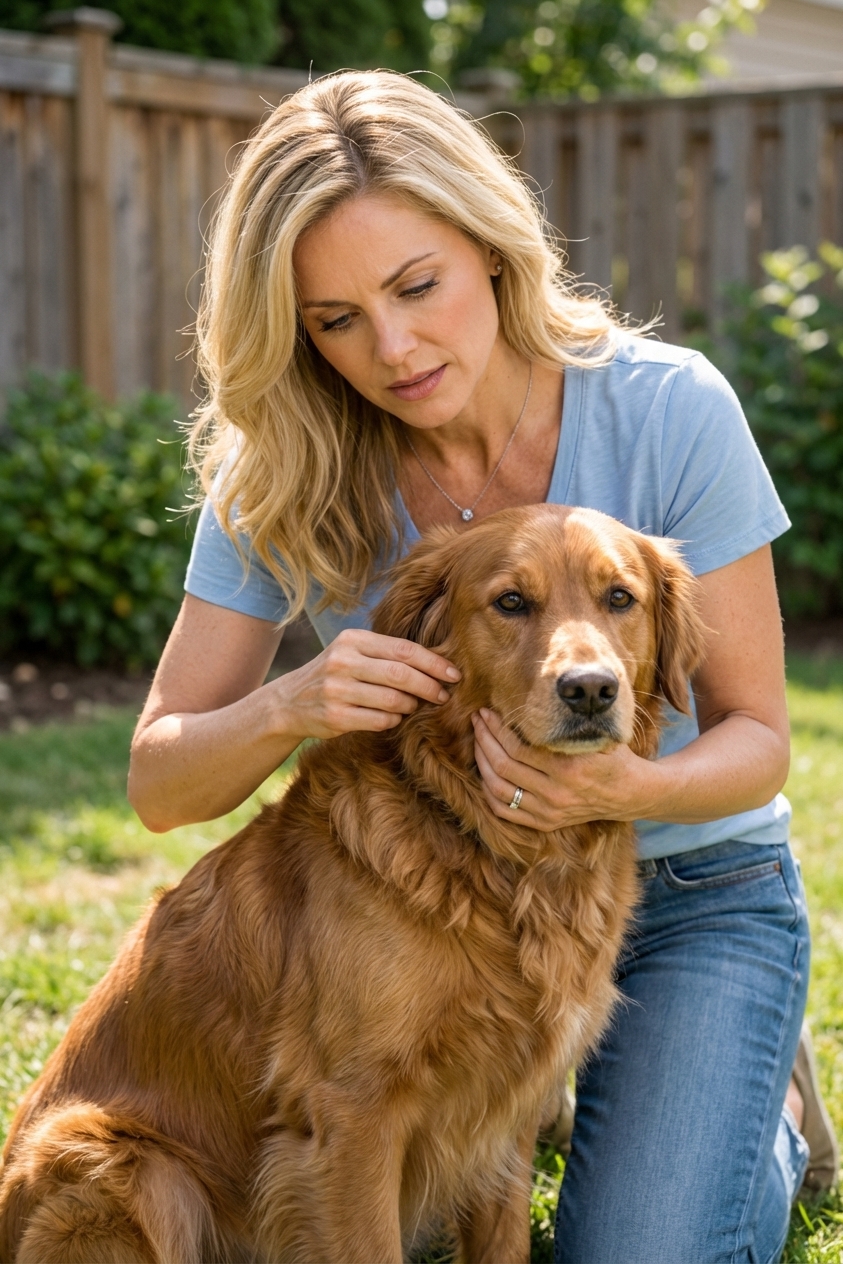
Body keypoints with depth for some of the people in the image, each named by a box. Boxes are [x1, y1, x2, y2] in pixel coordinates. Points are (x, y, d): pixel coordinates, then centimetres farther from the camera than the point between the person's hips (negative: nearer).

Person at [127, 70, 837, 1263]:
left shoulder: (668, 411, -20)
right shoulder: (286, 471, -14)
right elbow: (161, 785, -12)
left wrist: (629, 787, -36)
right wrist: (291, 707, -35)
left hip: (690, 886, -2)